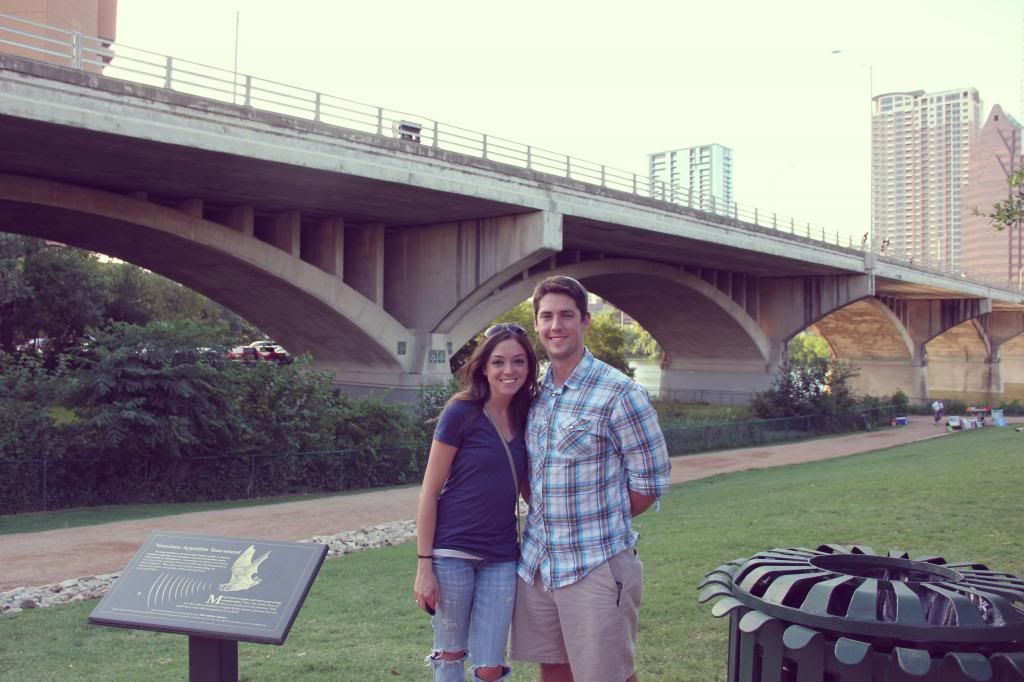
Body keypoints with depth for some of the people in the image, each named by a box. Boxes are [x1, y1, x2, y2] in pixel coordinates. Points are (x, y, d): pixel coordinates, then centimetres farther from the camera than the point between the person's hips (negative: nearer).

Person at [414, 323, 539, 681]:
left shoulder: (526, 419, 5)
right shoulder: (461, 413, -9)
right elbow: (429, 492, -8)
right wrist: (424, 564, -10)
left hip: (502, 558, 4)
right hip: (452, 553, -4)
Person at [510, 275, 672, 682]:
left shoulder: (619, 394, -12)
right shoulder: (536, 391, 7)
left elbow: (650, 482, -8)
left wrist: (602, 522, -1)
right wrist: (555, 517, 6)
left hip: (597, 567, -6)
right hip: (536, 562, 6)